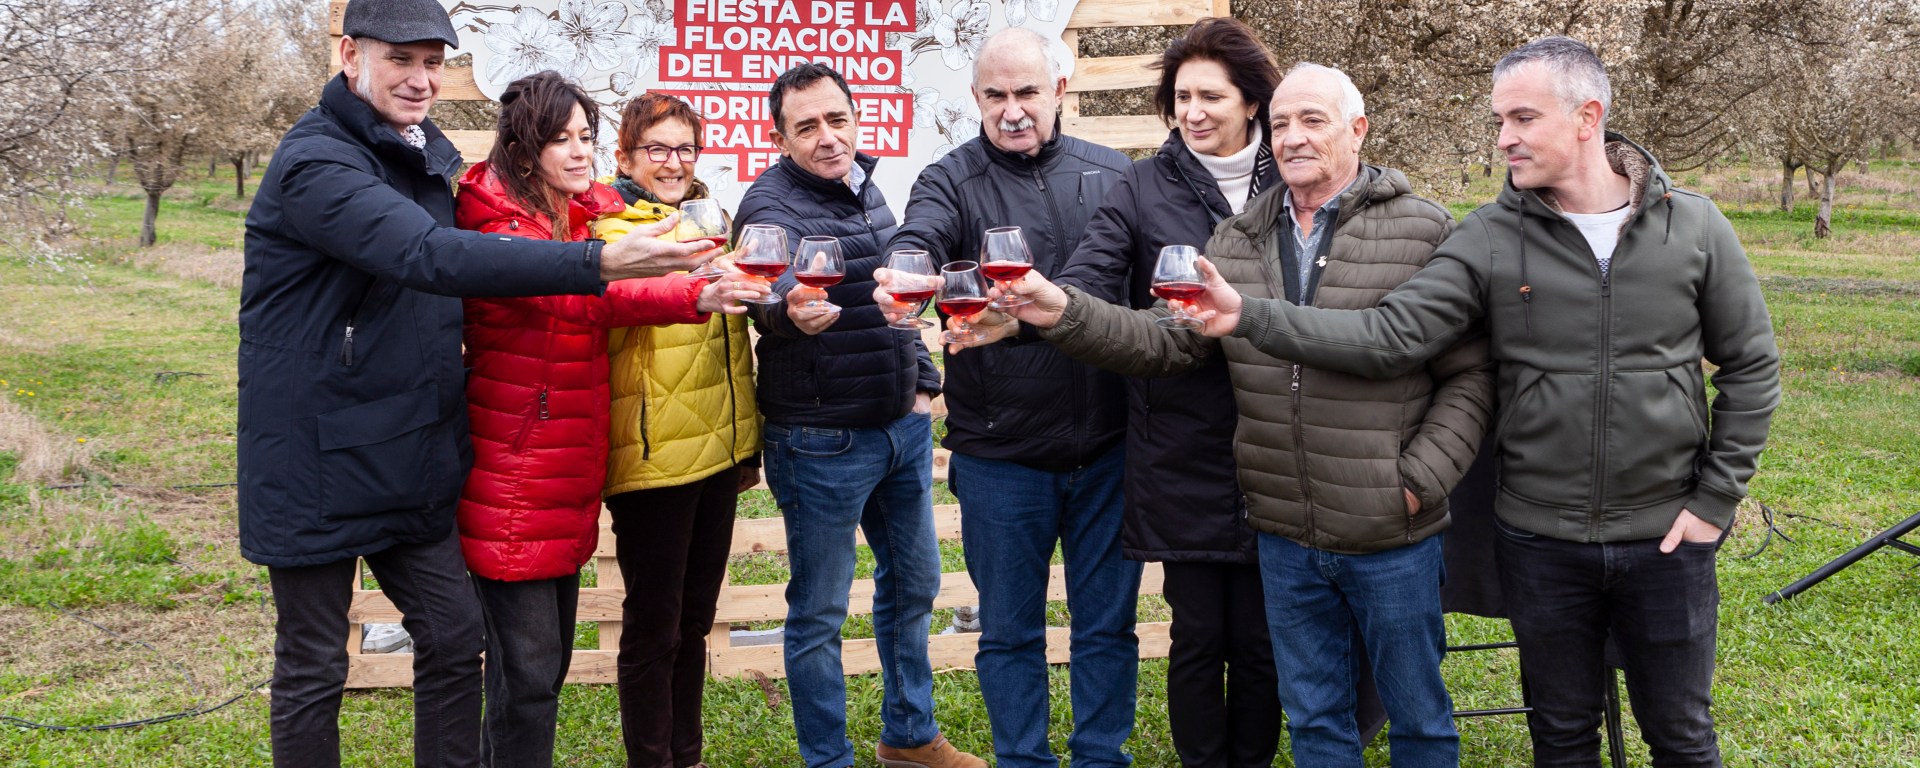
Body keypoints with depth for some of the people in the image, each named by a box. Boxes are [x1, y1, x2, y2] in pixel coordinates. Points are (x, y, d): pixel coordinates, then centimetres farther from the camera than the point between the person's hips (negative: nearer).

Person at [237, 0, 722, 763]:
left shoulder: (427, 155, 10)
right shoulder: (317, 162, -18)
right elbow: (433, 257, -33)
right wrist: (599, 262, -39)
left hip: (412, 463, 8)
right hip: (318, 463, -8)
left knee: (454, 640, 9)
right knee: (313, 669, 5)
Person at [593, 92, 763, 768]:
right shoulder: (612, 229, -6)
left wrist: (748, 443, 23)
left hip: (717, 452, 7)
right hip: (651, 458, -7)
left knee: (693, 618, 17)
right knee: (653, 624, 2)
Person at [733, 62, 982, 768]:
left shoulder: (864, 186, 7)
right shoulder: (773, 204, -16)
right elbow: (775, 289, -36)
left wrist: (923, 381, 13)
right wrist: (791, 311, -59)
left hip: (902, 422, 8)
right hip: (821, 439, -8)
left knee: (913, 584, 19)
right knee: (819, 611, 3)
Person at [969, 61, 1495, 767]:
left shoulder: (1424, 232, -8)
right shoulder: (1237, 242, 7)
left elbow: (1470, 376, -8)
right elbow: (1166, 341, 0)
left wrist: (1419, 482, -14)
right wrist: (1064, 313, -14)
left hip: (1393, 537, -4)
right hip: (1286, 537, 4)